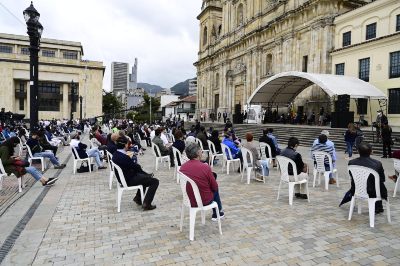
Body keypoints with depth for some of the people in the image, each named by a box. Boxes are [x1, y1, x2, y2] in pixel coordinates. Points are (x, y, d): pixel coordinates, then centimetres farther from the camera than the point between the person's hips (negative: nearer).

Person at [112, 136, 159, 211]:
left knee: (145, 177, 30)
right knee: (155, 181, -5)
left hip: (123, 178, 10)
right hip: (129, 181, -10)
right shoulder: (125, 157, -29)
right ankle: (146, 204, -6)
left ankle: (138, 198, 33)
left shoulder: (115, 154, 0)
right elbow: (136, 168, -18)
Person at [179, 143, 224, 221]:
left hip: (189, 200, 5)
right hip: (204, 201, -5)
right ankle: (219, 211, 47)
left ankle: (215, 214, 44)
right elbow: (215, 187, -12)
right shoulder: (205, 167, -25)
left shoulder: (182, 167, -10)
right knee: (215, 190, 25)